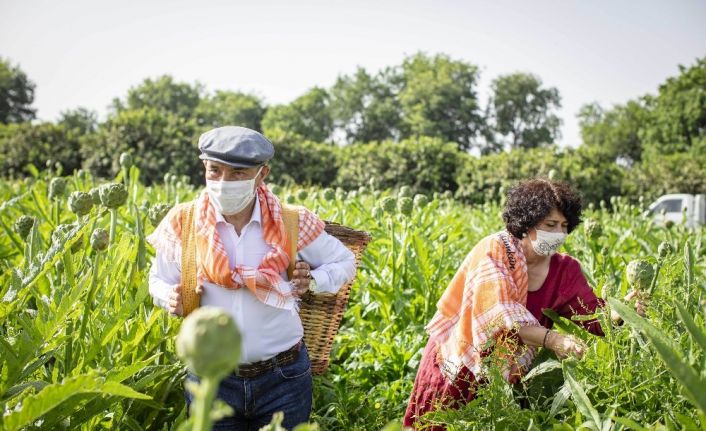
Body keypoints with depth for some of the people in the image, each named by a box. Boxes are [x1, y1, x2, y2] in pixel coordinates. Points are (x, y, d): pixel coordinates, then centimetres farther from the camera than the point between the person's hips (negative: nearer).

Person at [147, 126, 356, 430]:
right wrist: (172, 298, -14)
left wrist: (313, 281, -13)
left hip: (284, 378, 0)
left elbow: (344, 262, 5)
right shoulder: (183, 224, -8)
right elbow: (159, 280, 7)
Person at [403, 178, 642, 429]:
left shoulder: (565, 269, -6)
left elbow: (596, 318, -11)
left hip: (507, 374, 4)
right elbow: (500, 316, -32)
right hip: (456, 366, -4)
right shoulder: (494, 251, -21)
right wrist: (552, 339, -43)